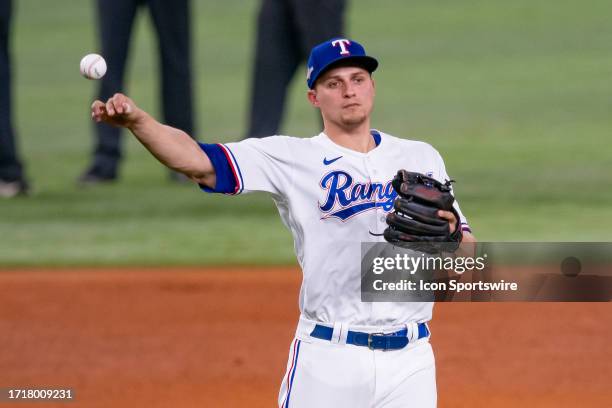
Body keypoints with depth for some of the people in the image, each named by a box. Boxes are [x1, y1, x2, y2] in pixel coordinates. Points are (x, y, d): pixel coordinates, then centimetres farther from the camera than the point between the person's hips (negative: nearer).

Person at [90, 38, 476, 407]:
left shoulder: (421, 157, 11)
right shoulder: (292, 157, 0)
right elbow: (199, 161, -13)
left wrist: (448, 231, -13)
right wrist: (136, 120, -30)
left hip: (410, 357, 3)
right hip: (328, 356, -3)